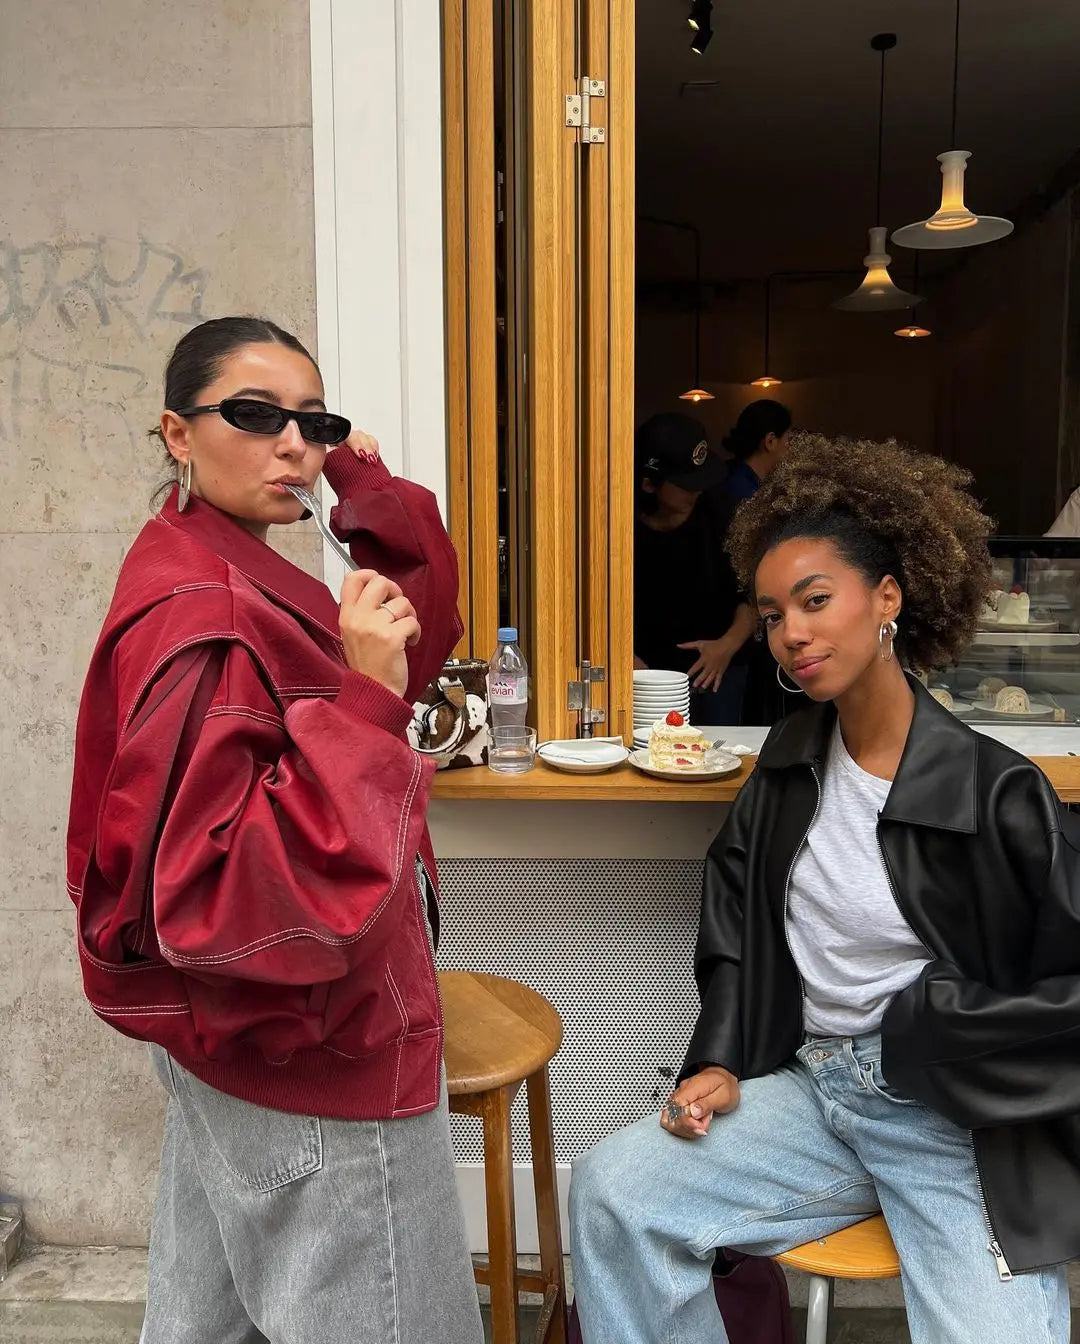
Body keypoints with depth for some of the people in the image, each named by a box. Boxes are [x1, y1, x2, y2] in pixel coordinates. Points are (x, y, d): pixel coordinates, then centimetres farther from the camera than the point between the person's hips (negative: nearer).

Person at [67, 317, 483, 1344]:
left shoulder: (228, 575, 5)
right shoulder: (205, 615, -26)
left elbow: (418, 632, 8)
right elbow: (215, 886, -31)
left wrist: (366, 486, -2)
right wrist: (362, 705, -34)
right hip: (309, 1063, -10)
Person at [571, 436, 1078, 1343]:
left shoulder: (996, 793, -14)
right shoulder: (793, 760, 3)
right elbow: (733, 914, 13)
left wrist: (930, 1026, -10)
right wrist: (720, 1060, 4)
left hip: (964, 1118, -4)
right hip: (815, 1088, 5)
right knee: (611, 1192, -10)